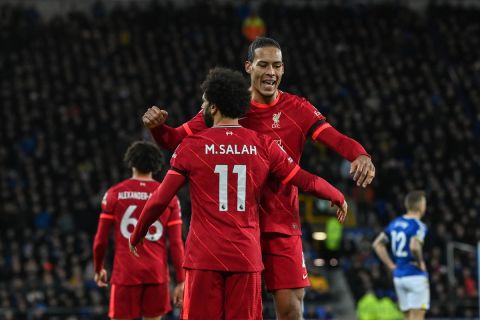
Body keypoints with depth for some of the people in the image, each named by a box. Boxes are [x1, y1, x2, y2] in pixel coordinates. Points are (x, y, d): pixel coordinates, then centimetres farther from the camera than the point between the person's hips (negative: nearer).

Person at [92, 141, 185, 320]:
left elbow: (101, 240, 3)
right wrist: (180, 281, 4)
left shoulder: (114, 194, 3)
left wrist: (98, 269, 19)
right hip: (157, 274, 1)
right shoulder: (168, 197, 5)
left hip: (125, 274, -1)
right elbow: (176, 243, 1)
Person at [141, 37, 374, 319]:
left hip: (283, 226, 0)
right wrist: (157, 126, -22)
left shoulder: (297, 109, 0)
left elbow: (334, 138, -15)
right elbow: (177, 139, 0)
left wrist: (360, 154, -36)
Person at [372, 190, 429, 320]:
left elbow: (377, 244, 13)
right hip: (415, 276, -8)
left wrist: (391, 265, 12)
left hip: (398, 276, 8)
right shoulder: (418, 226, -13)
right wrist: (420, 263, -13)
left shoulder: (395, 223, 10)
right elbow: (414, 247, -31)